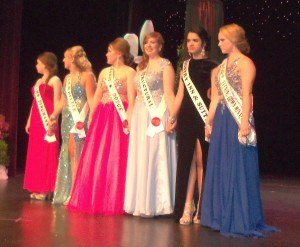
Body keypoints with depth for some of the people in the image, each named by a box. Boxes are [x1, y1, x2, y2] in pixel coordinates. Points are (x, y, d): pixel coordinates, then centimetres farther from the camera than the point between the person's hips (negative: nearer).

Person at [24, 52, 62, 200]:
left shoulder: (54, 80, -4)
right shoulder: (38, 81, 19)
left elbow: (56, 103, -11)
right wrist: (29, 121, 17)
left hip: (47, 122, -8)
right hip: (36, 122, 8)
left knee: (47, 154, -7)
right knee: (35, 154, 7)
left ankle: (45, 189, -4)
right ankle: (37, 188, 12)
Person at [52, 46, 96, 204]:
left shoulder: (87, 76, -5)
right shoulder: (67, 78, 18)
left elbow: (91, 100, -10)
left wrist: (92, 120, -18)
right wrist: (55, 115, 12)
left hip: (80, 119, -7)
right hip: (67, 119, 7)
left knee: (76, 154, -9)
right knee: (69, 155, 7)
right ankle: (68, 192, 12)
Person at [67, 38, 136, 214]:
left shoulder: (129, 72, -2)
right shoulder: (104, 72, 17)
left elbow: (131, 99, -10)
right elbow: (96, 97, 17)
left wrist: (129, 119, -19)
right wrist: (91, 118, 11)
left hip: (119, 117, -6)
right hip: (101, 117, 7)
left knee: (115, 159, -7)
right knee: (96, 159, 5)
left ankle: (113, 202, 0)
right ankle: (95, 200, 14)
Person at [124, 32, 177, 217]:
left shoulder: (165, 65, -3)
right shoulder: (142, 66, 18)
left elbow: (169, 93, -12)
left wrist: (172, 118, -21)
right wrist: (130, 117, 15)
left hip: (157, 116, -7)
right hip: (140, 116, 7)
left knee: (155, 158, -7)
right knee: (140, 159, 7)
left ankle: (154, 204, 0)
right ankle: (141, 202, 14)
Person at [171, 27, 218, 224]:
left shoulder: (211, 66, -1)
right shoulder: (186, 65, 15)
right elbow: (180, 94, 16)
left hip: (204, 118, -5)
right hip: (186, 117, 5)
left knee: (201, 160, -3)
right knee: (187, 160, 2)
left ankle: (201, 207, 6)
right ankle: (187, 206, 5)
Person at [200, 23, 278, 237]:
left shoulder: (245, 63, -6)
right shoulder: (222, 66, 18)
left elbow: (246, 95, -15)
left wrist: (244, 123, -22)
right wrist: (210, 122, 16)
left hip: (237, 120, -8)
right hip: (221, 120, 8)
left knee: (238, 168, -4)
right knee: (220, 168, 10)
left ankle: (241, 219, 4)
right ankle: (222, 215, 20)